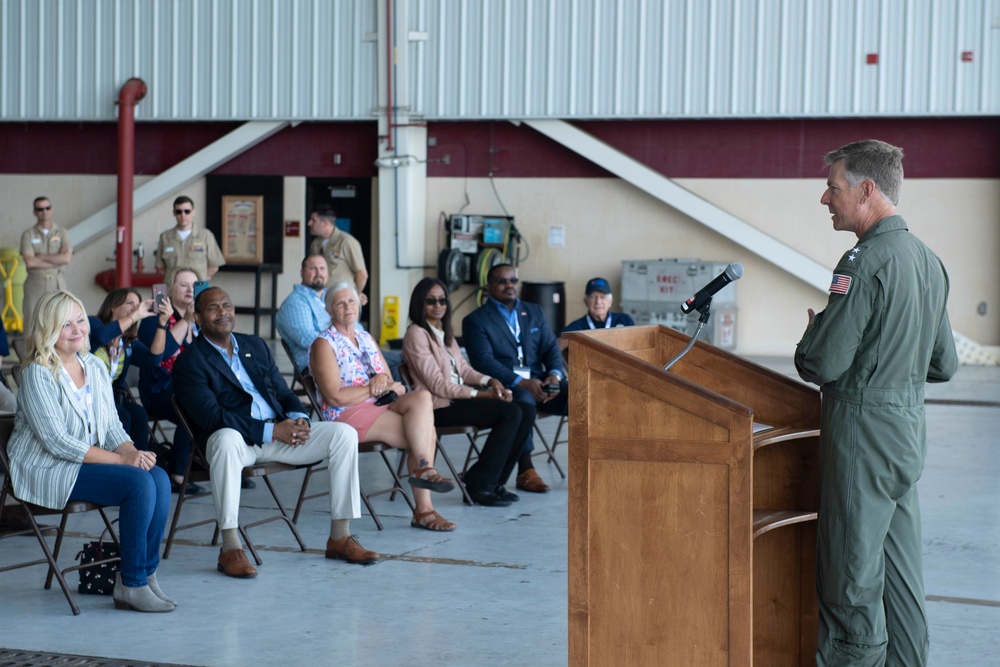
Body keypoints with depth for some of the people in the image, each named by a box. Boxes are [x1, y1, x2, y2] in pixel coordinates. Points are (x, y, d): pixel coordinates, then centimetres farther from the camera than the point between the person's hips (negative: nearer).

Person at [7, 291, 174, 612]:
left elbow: (112, 426, 13)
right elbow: (57, 441, -18)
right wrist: (122, 460, -20)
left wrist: (132, 451, -11)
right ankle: (131, 585, -17)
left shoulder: (95, 366, 11)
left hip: (89, 462, 7)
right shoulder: (38, 374, -12)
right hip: (47, 471, -7)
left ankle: (145, 574, -13)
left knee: (159, 478, -19)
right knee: (139, 483, -26)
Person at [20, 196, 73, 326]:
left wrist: (41, 257, -7)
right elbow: (30, 262, -9)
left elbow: (67, 258, -8)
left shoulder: (62, 233, 7)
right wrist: (57, 261, -7)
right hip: (35, 284, -1)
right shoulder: (28, 235, 4)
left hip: (57, 284, 1)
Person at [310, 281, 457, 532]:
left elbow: (390, 383, 18)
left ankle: (422, 469, -25)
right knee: (424, 433, -24)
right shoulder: (324, 344, -2)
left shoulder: (366, 338, 21)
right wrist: (376, 388, -8)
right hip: (348, 415, -7)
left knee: (422, 398, -25)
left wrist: (383, 378, -7)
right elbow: (335, 397, -12)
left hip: (379, 406, 7)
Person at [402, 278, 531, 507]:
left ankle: (494, 481, 0)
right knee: (511, 413, -21)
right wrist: (480, 394, -15)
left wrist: (490, 381, -3)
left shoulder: (444, 332, 18)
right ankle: (480, 485, -14)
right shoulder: (417, 335, -10)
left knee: (523, 416, -9)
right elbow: (438, 385, -15)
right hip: (439, 406, -9)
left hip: (459, 396, 9)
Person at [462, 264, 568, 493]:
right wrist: (522, 383, -22)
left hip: (539, 382, 5)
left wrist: (554, 374, -9)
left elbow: (551, 347, 14)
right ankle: (525, 472, -30)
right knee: (525, 403, -38)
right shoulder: (475, 321, 4)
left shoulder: (533, 312, 21)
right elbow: (484, 362, -9)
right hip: (504, 386, -5)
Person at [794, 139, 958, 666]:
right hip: (909, 427, 9)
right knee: (899, 571, 14)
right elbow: (944, 365, 18)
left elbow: (823, 364, -19)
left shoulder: (865, 262, -17)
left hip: (864, 429, -9)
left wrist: (812, 333, 1)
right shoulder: (928, 260, 11)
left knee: (852, 583, -3)